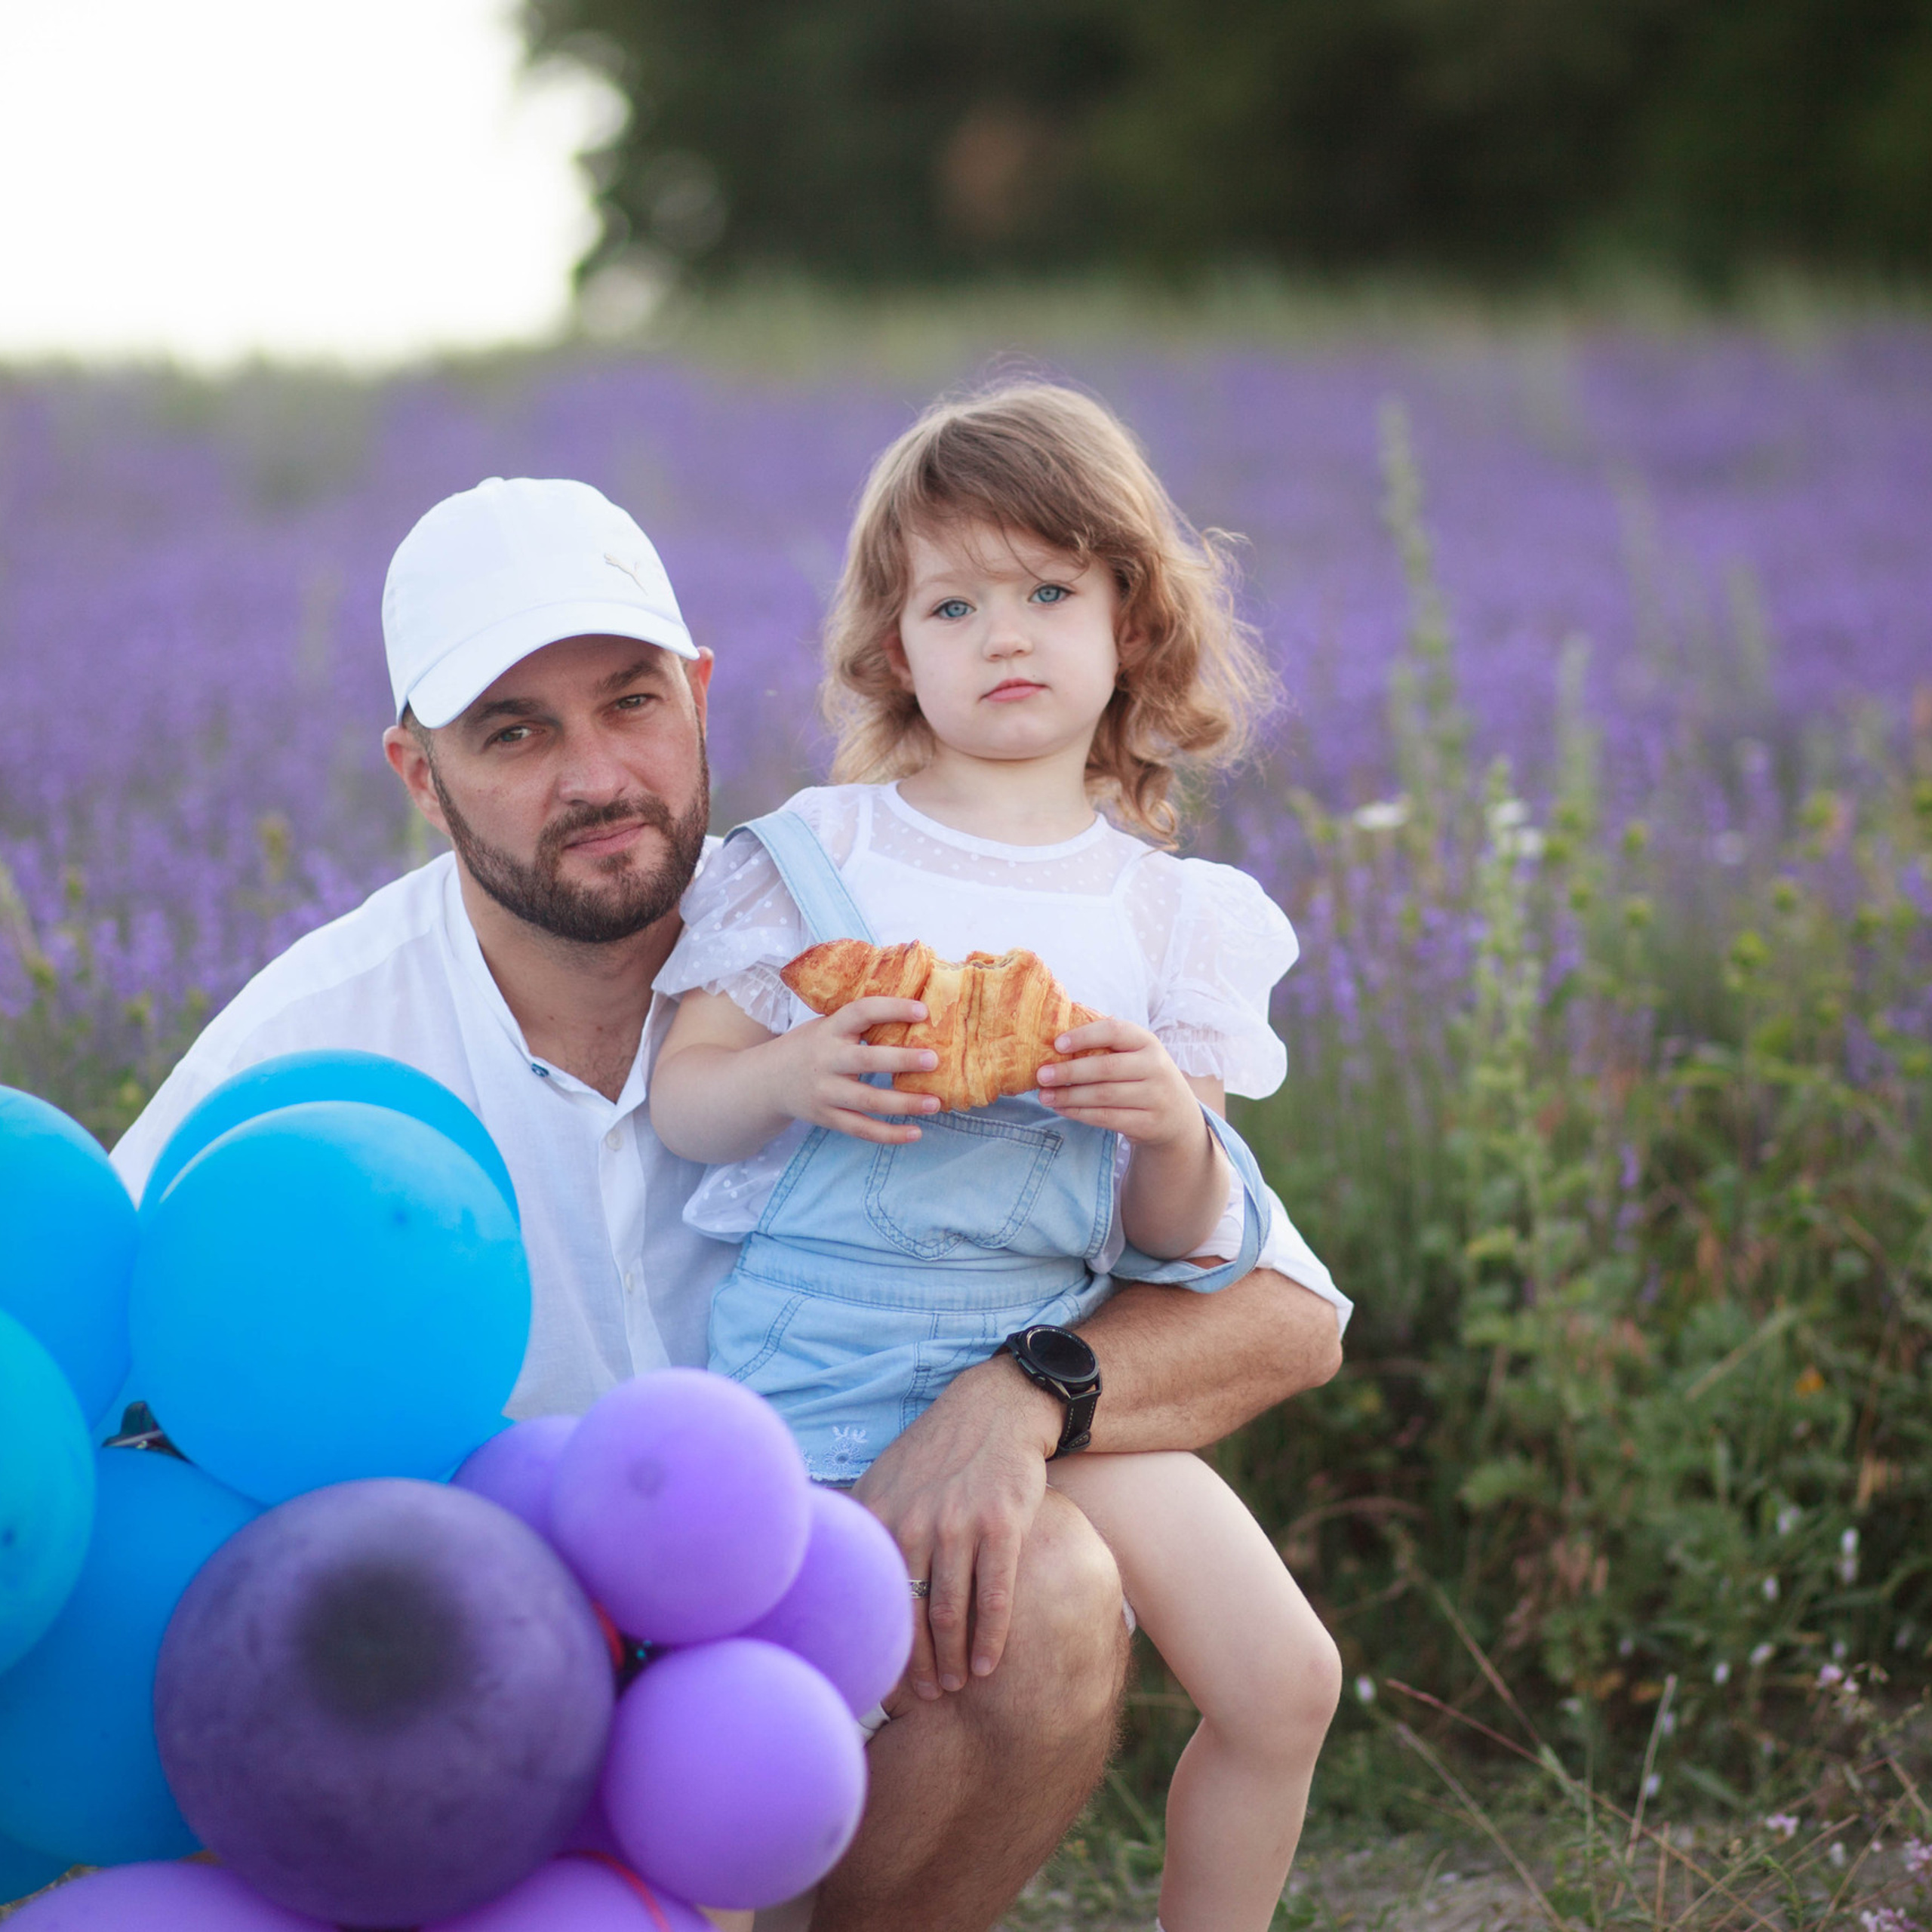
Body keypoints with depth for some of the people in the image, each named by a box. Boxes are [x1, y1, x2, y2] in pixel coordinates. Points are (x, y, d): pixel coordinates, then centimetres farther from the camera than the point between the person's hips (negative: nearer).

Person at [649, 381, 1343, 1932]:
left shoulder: (1163, 912, 5)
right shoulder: (817, 860, -1)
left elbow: (1179, 1239, 4)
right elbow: (681, 1097, -2)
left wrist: (1174, 1127, -18)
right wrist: (791, 1077, -22)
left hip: (1057, 1366, 2)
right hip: (825, 1376, -2)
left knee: (1282, 1681, -6)